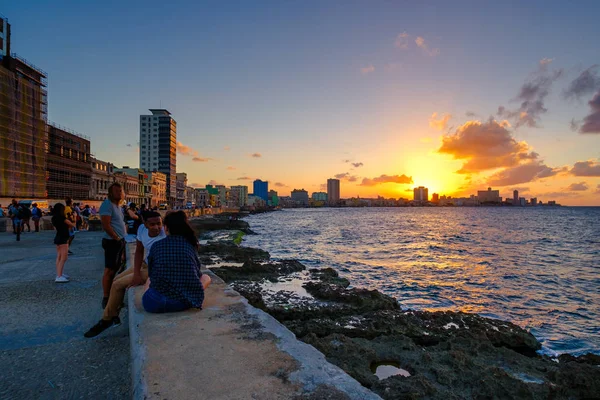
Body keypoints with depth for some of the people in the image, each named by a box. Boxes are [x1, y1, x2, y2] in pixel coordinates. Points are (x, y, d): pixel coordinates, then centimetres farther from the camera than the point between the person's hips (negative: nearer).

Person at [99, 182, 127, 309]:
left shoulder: (117, 205, 14)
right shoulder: (107, 204, -15)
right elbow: (106, 225, -22)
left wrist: (123, 239, 12)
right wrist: (117, 238, -13)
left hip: (120, 241, 10)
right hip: (112, 242, -10)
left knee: (115, 269, 16)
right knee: (109, 271, -4)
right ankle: (106, 299, 4)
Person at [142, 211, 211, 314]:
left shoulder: (156, 246, 2)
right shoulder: (191, 244, 4)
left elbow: (151, 274, 14)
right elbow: (196, 273, 15)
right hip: (186, 303, -2)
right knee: (206, 278, 27)